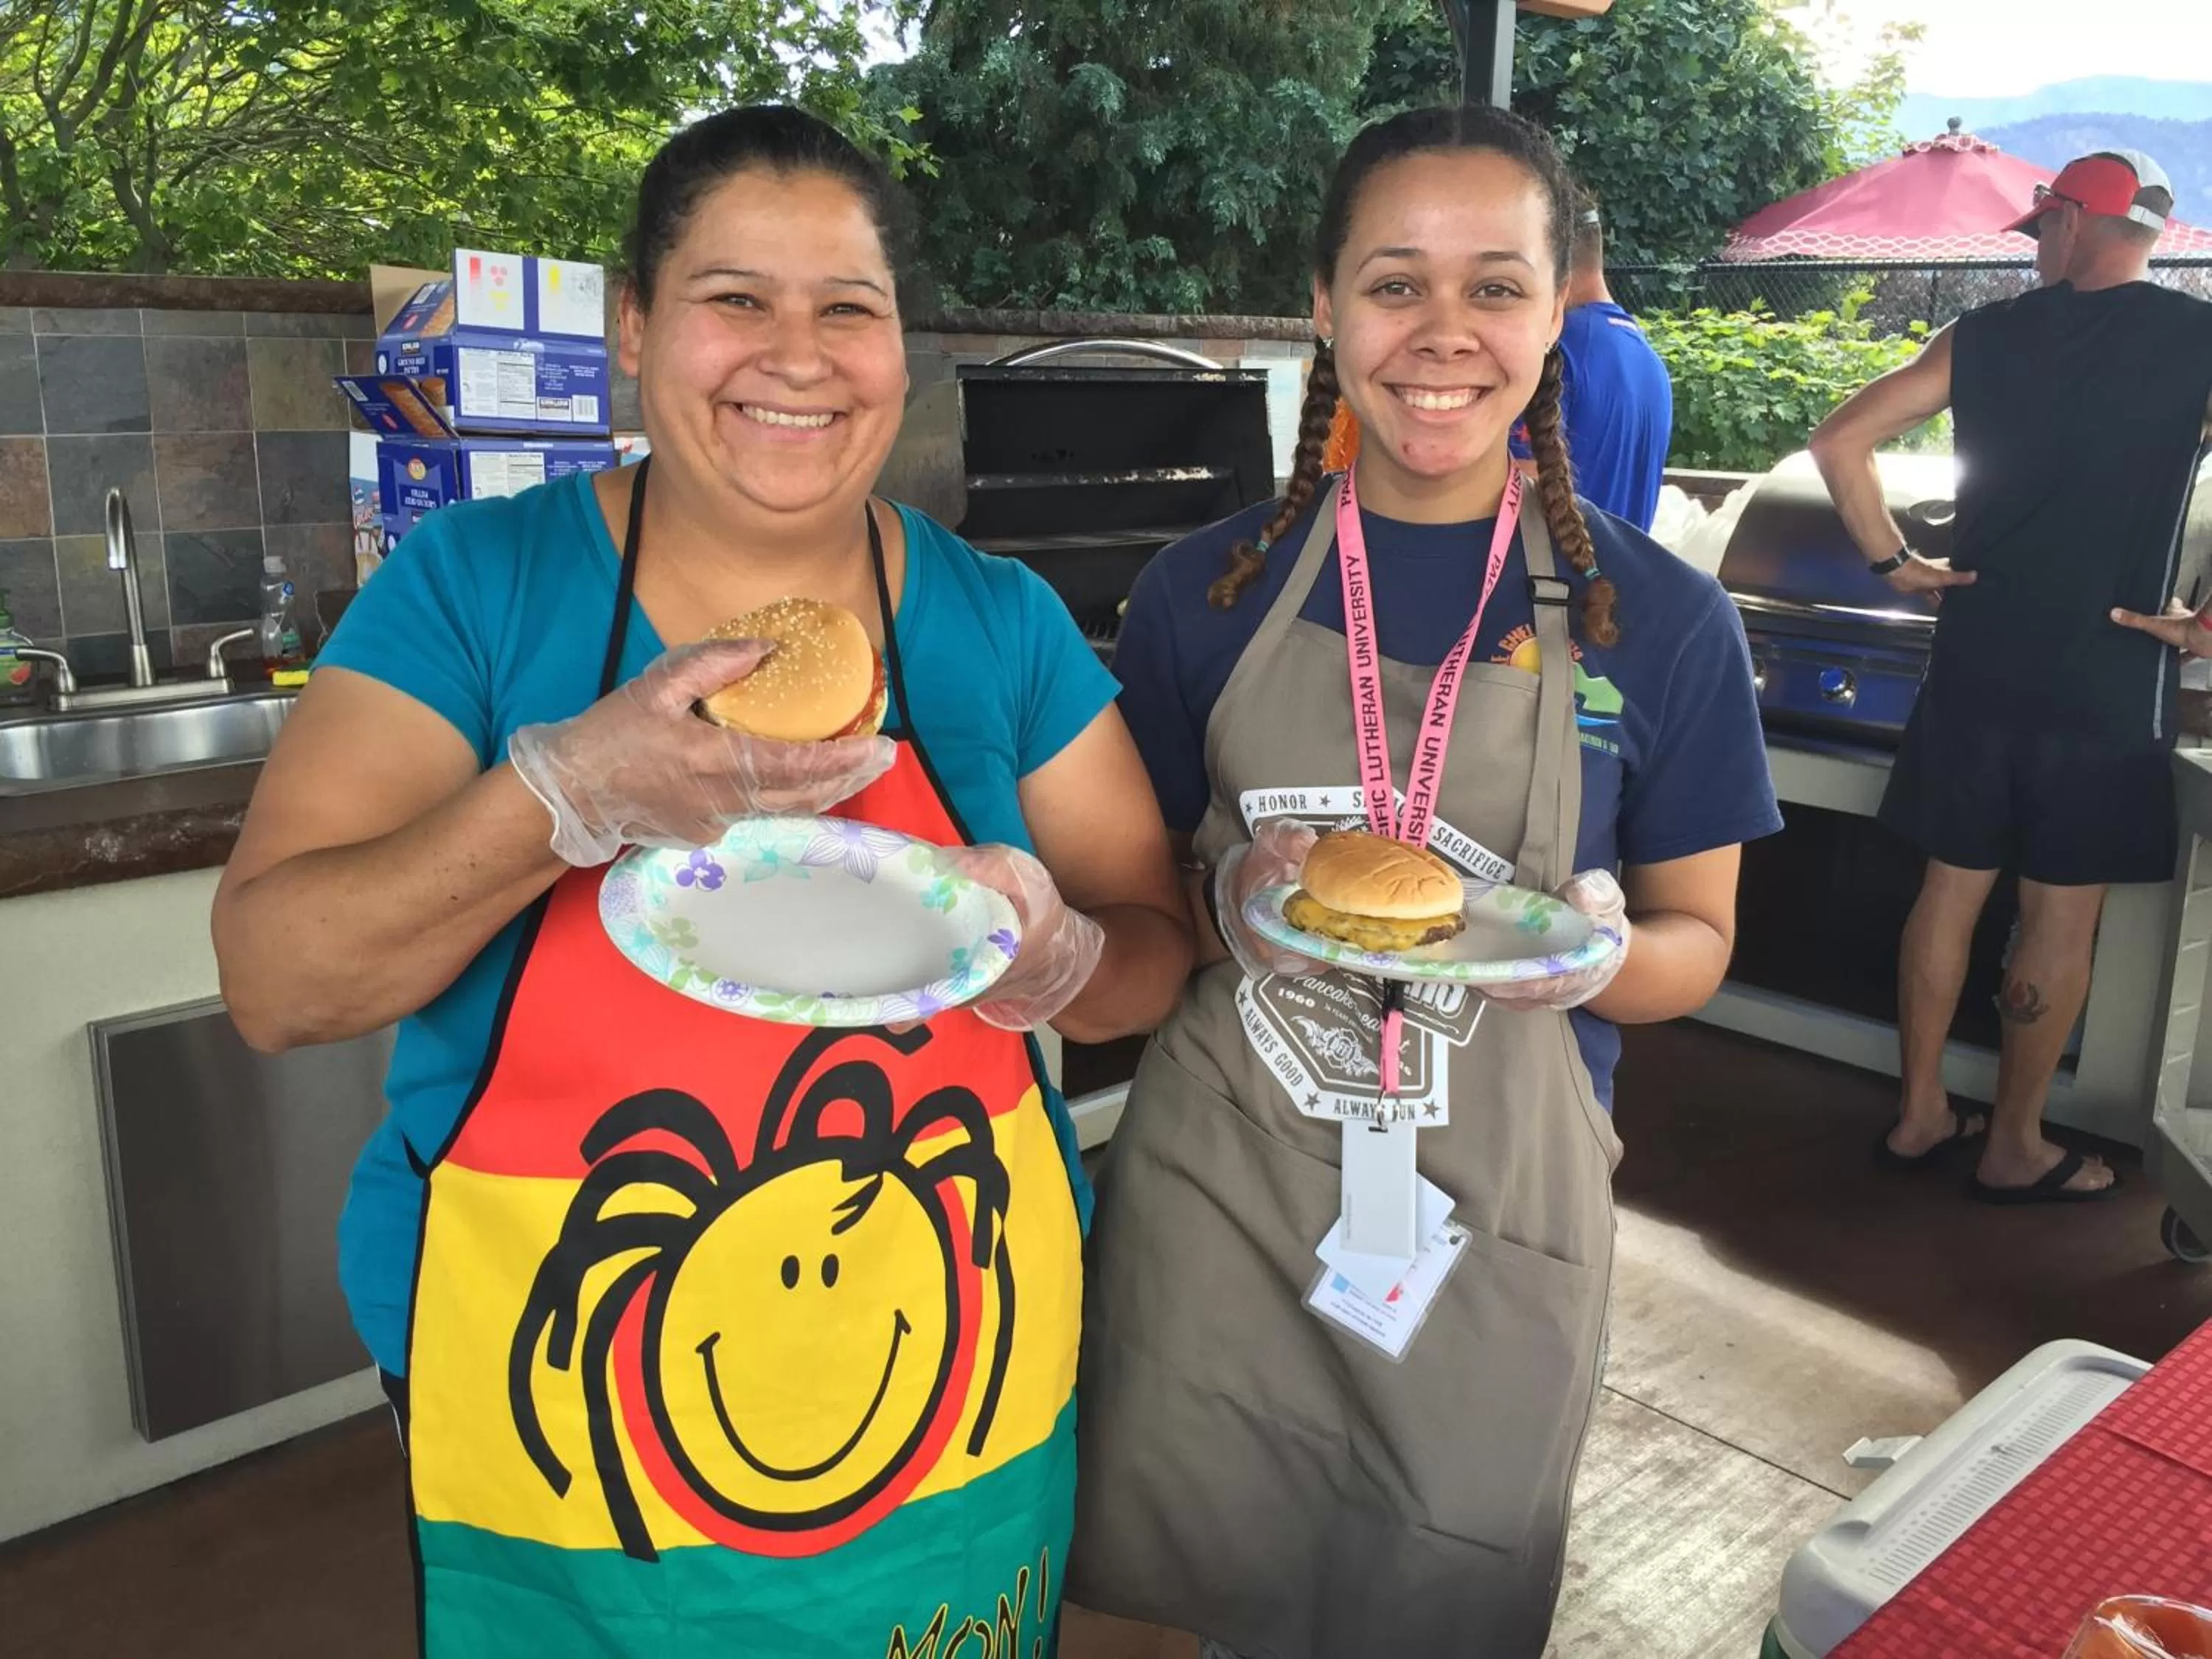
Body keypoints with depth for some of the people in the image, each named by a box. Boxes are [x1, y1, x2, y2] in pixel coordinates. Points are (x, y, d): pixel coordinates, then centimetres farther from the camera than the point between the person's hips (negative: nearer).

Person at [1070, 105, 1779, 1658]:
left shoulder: (1663, 621, -5)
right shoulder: (1207, 590, -3)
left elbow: (1697, 941, 3)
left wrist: (1602, 954, -19)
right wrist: (1229, 910, -16)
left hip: (1495, 1224, 0)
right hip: (1211, 1187, 1)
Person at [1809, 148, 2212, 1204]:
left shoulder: (1984, 336, 2)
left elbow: (1839, 441, -1)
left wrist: (1892, 562, 5)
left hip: (1976, 664, 3)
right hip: (2106, 680, -2)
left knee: (1951, 888, 13)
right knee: (2062, 918, 7)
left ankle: (1920, 1114, 23)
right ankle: (2013, 1148, 17)